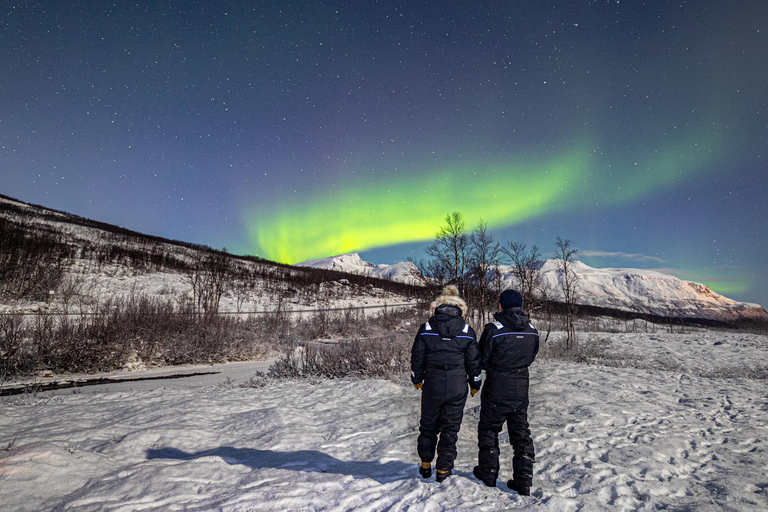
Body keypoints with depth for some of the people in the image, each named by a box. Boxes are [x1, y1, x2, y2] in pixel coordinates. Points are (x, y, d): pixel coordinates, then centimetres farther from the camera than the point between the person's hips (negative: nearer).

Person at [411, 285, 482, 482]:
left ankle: (425, 465, 28)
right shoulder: (467, 331, -5)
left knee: (428, 425, 18)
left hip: (432, 385, 0)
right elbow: (473, 361, 1)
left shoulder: (426, 329, -6)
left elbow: (417, 357, 0)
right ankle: (443, 469, 20)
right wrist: (475, 384, 15)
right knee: (450, 427, 13)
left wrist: (417, 379, 15)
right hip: (457, 387, 0)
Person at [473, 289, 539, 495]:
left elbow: (482, 359, -9)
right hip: (521, 387, 5)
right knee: (521, 433, 15)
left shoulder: (494, 329, -18)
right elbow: (531, 357, 11)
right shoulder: (532, 330, -1)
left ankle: (488, 474, 25)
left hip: (497, 388, -4)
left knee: (489, 429, 14)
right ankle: (523, 481, 17)